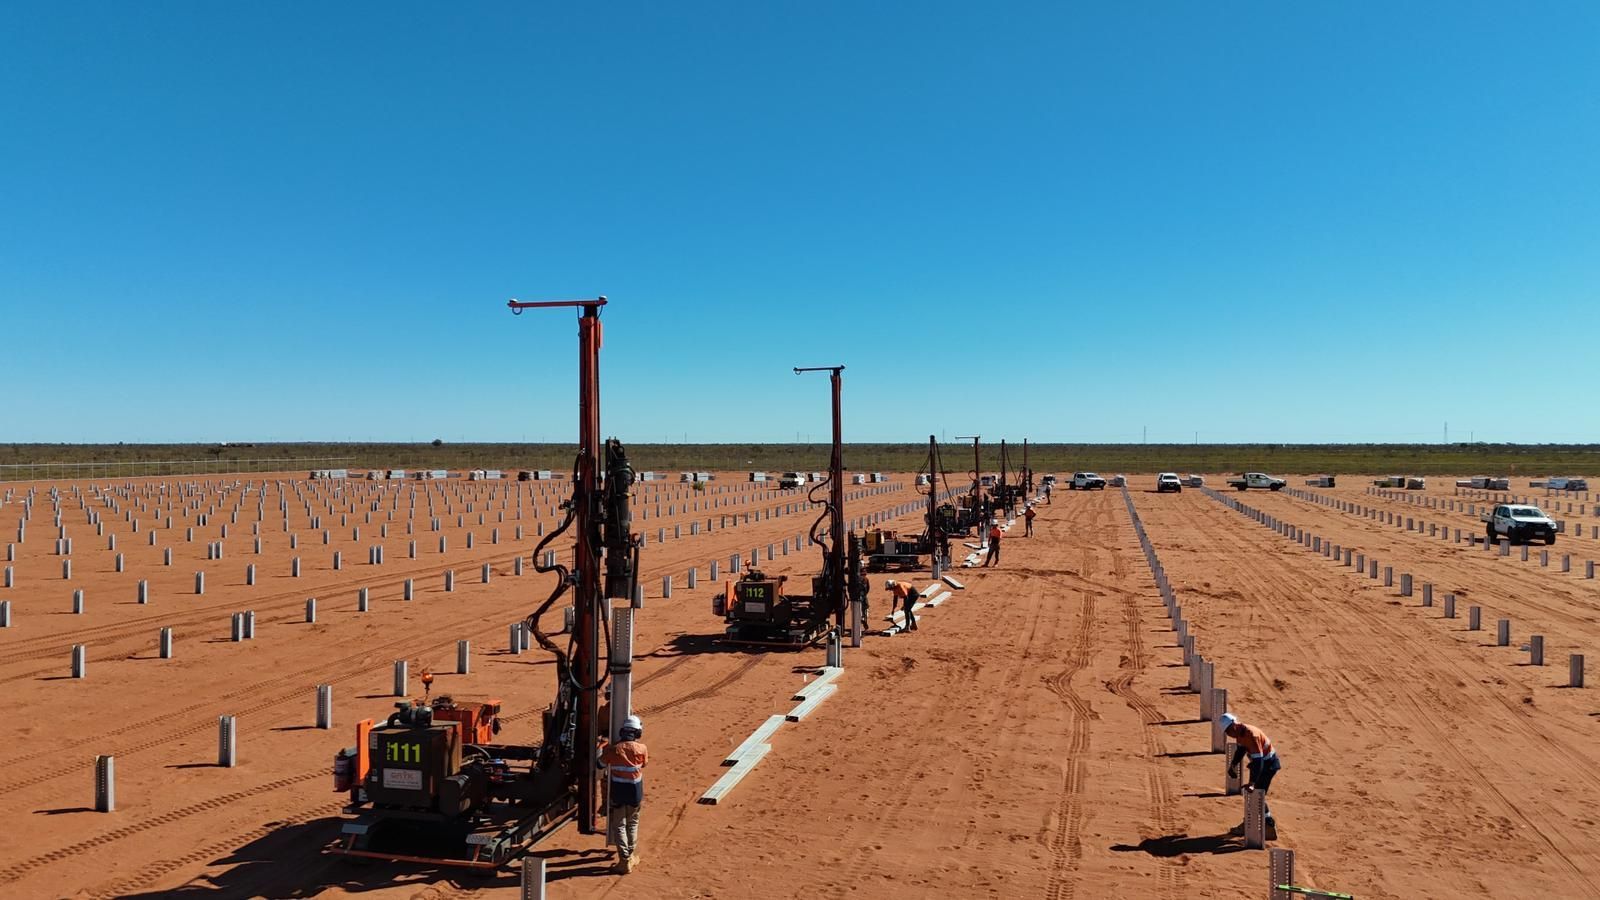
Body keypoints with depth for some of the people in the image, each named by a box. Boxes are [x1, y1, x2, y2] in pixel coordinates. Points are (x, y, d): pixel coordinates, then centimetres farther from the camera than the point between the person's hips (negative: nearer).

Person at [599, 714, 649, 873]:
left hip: (618, 793, -1)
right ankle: (631, 855, 29)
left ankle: (625, 860, 3)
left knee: (619, 826, 8)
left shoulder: (613, 749, -12)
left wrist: (606, 750, 18)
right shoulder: (641, 748, -11)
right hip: (635, 794, 1)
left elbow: (601, 764, 4)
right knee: (632, 824, 20)